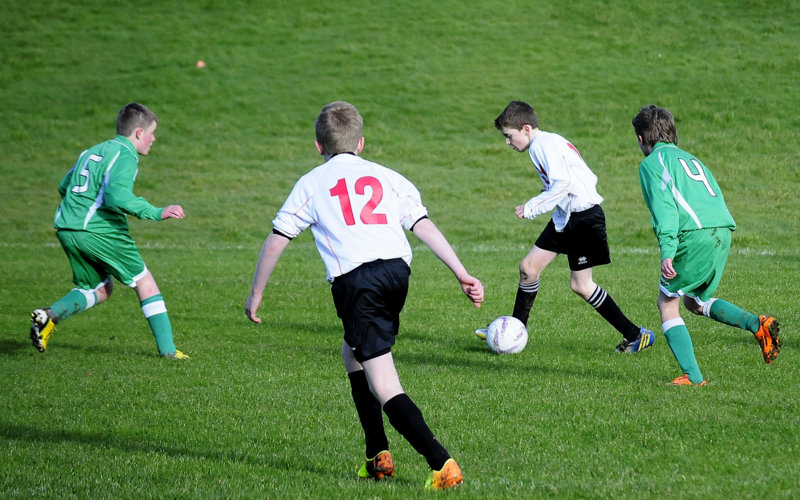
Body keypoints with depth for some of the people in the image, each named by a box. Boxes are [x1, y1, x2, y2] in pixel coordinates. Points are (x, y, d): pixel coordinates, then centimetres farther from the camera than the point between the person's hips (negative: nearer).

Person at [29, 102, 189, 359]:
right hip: (100, 231, -8)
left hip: (66, 229, 8)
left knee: (99, 289, 19)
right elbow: (118, 195, -24)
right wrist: (157, 213, -25)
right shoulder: (125, 156, -7)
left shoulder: (92, 152, 20)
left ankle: (50, 314, -5)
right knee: (144, 281, 5)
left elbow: (63, 186, 27)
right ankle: (167, 349, 2)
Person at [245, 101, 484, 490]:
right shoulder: (388, 177, 22)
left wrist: (256, 294, 24)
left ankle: (442, 464, -23)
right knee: (352, 354, 28)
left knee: (385, 388, -8)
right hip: (397, 269, 5)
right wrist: (462, 274, 8)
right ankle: (378, 455, 25)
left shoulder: (311, 184, 15)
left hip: (356, 280, -5)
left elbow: (275, 241, 14)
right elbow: (425, 227, 11)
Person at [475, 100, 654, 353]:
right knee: (529, 266, 8)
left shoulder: (546, 144, -15)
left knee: (580, 285, -4)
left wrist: (532, 207, -18)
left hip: (584, 217, -10)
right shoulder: (546, 143, 14)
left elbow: (563, 184, -25)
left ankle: (635, 335, 5)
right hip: (564, 218, 10)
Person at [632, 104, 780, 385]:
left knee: (667, 303, 6)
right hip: (723, 230, 8)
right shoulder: (691, 159, 29)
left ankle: (693, 376, -3)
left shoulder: (652, 162, 4)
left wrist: (667, 250, -19)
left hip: (695, 235, -8)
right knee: (694, 301, 22)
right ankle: (757, 325, 1)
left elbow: (663, 204, -11)